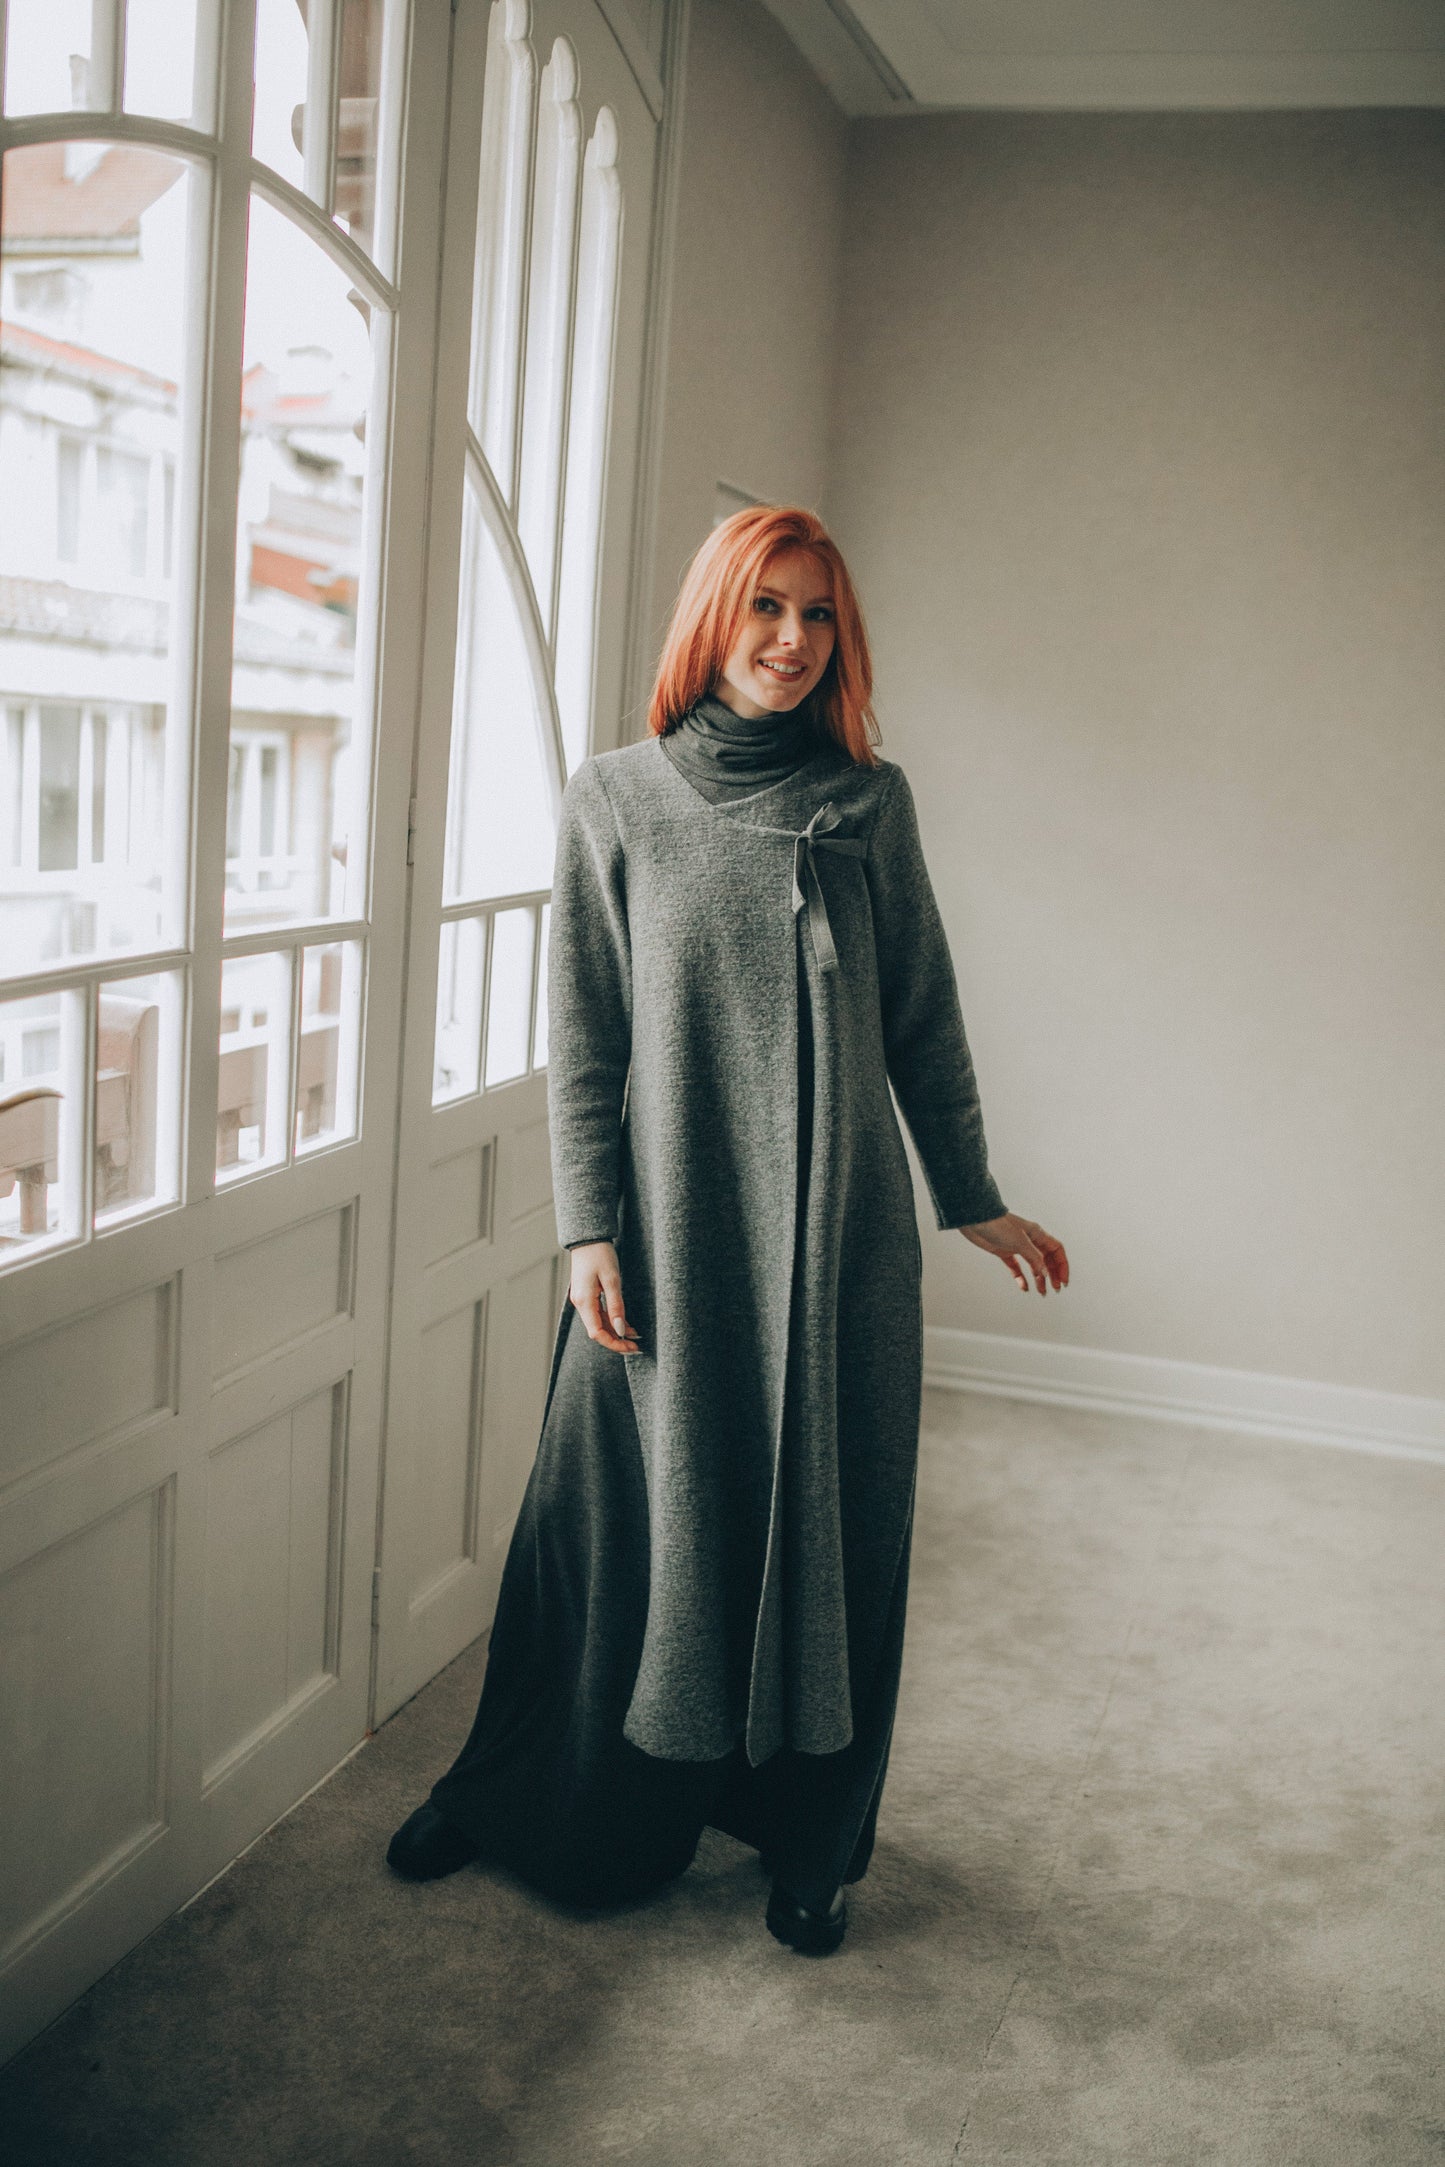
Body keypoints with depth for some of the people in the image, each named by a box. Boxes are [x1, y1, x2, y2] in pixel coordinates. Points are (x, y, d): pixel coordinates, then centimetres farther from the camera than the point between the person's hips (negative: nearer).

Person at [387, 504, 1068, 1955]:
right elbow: (580, 1040, 0)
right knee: (627, 1520, 10)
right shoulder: (612, 802, 0)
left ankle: (805, 1842, 29)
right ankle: (525, 1795, 34)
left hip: (838, 1236, 1)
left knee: (824, 1526, 9)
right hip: (670, 1232, -1)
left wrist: (972, 1200, 10)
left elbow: (923, 1020, 8)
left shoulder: (870, 802, 3)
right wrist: (589, 1232, -6)